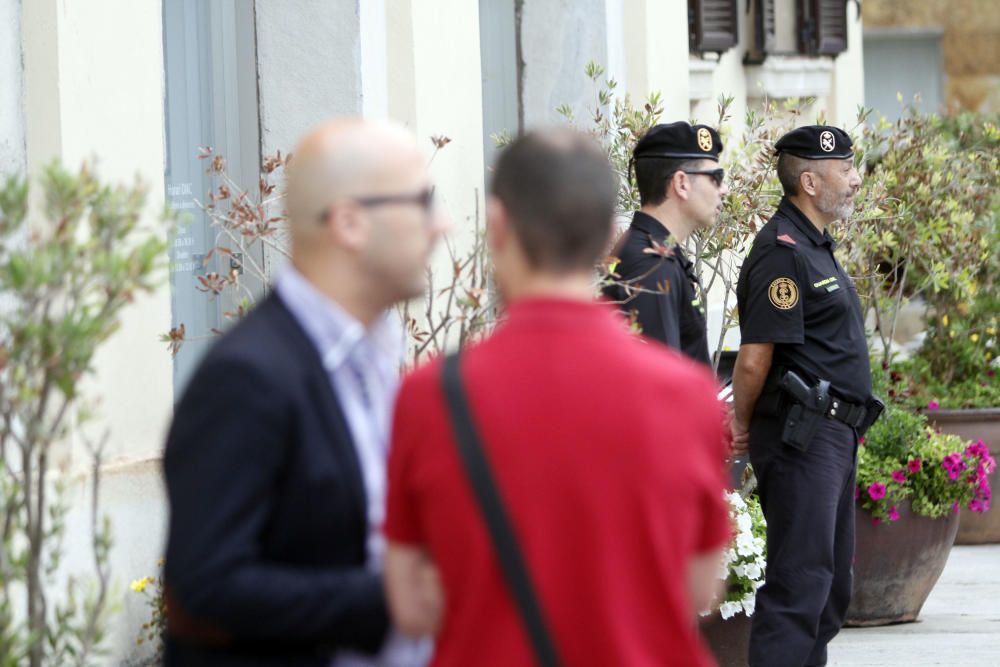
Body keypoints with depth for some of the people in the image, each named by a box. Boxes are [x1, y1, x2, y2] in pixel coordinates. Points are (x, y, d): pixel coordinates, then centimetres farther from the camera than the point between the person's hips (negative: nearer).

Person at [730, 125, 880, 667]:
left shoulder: (814, 247, 18)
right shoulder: (783, 252, -16)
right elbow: (754, 359, -19)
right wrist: (743, 426, -6)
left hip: (833, 438, 10)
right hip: (802, 435, -10)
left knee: (831, 584, 14)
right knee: (800, 582, -12)